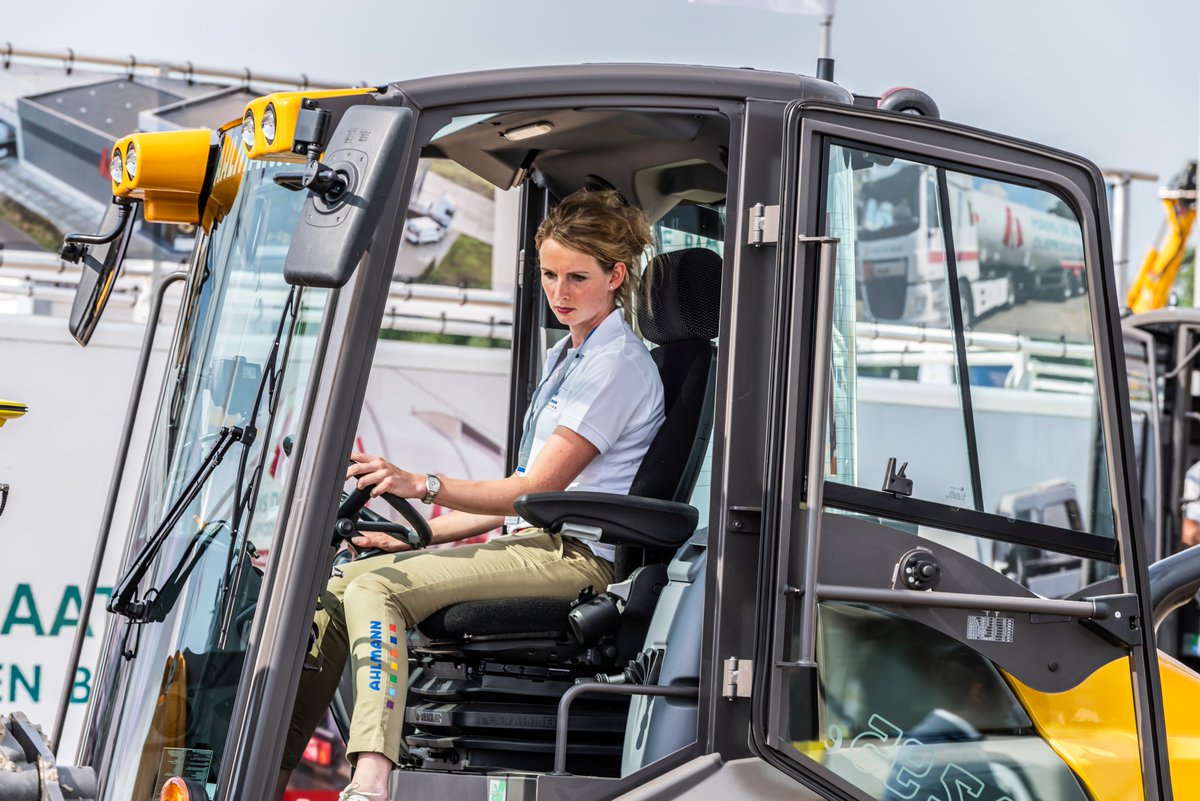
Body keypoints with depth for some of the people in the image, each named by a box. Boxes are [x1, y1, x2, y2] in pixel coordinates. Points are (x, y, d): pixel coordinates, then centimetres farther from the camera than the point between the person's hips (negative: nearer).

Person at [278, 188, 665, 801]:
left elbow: (538, 489, -15)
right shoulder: (566, 357, 23)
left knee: (376, 588, -26)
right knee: (339, 583, -1)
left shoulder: (619, 364, -7)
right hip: (530, 543, 9)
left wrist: (423, 485, -24)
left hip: (573, 558, -9)